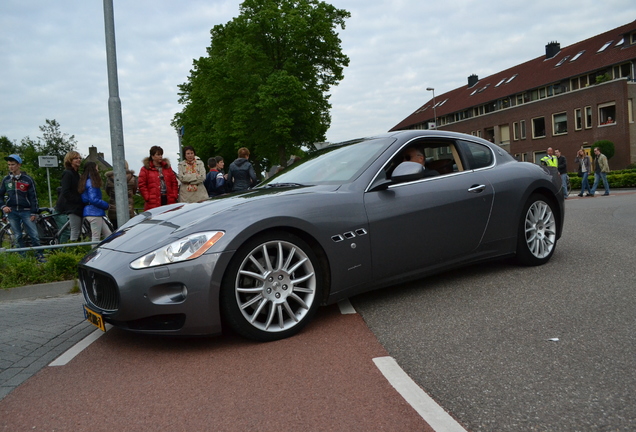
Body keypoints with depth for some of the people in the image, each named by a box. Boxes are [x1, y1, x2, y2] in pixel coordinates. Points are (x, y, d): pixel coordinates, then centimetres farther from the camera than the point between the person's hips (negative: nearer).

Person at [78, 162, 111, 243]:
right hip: (94, 212, -9)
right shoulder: (91, 182, -12)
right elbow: (93, 199, -20)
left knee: (108, 235, 8)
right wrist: (106, 205, -7)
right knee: (96, 237, -5)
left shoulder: (87, 181, 17)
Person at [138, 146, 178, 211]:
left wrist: (174, 196, 3)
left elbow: (174, 183, 14)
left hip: (168, 200, 4)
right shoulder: (146, 169, 4)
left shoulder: (167, 167, 16)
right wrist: (148, 198, -9)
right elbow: (142, 185, 0)